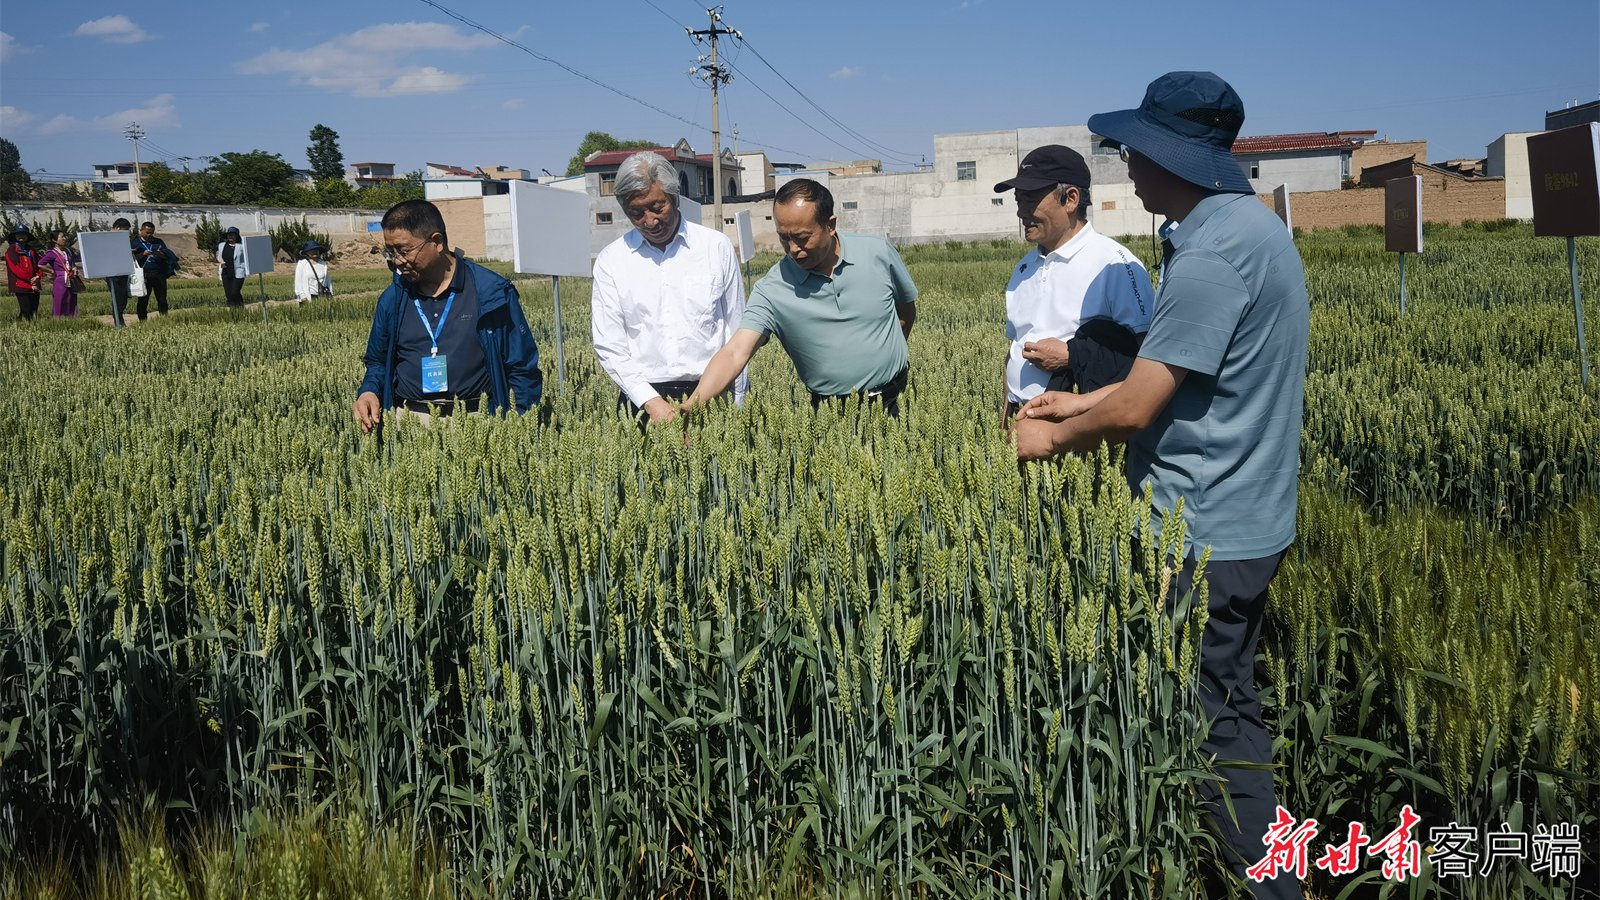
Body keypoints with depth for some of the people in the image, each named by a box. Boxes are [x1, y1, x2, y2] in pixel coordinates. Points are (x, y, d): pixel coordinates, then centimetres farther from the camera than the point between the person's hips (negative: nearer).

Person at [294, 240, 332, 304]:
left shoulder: (323, 264, 15)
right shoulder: (301, 264, 4)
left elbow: (328, 280, 19)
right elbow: (298, 281, 0)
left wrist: (330, 295, 13)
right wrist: (303, 297, -8)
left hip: (322, 297, 3)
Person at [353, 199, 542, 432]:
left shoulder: (491, 293, 1)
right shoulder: (392, 299, 13)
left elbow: (523, 369, 2)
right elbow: (377, 362, 26)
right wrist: (369, 392, 4)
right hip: (408, 422, 2)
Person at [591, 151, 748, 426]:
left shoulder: (717, 247, 6)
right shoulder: (610, 260, 6)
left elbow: (737, 333, 9)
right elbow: (608, 344, 3)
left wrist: (736, 407, 5)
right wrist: (650, 401, -11)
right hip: (643, 399, 0)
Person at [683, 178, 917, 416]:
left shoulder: (879, 253, -7)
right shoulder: (771, 291, -13)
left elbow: (906, 310, 11)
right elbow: (734, 354, -23)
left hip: (895, 403, 0)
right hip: (831, 414, 0)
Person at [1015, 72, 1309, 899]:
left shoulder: (1212, 251, -22)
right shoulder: (1251, 224, 10)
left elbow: (1136, 409, -20)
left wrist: (1054, 438, -3)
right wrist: (1082, 401, 17)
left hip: (1207, 536, -10)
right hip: (1245, 521, 10)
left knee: (1214, 725, 3)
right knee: (1229, 710, 19)